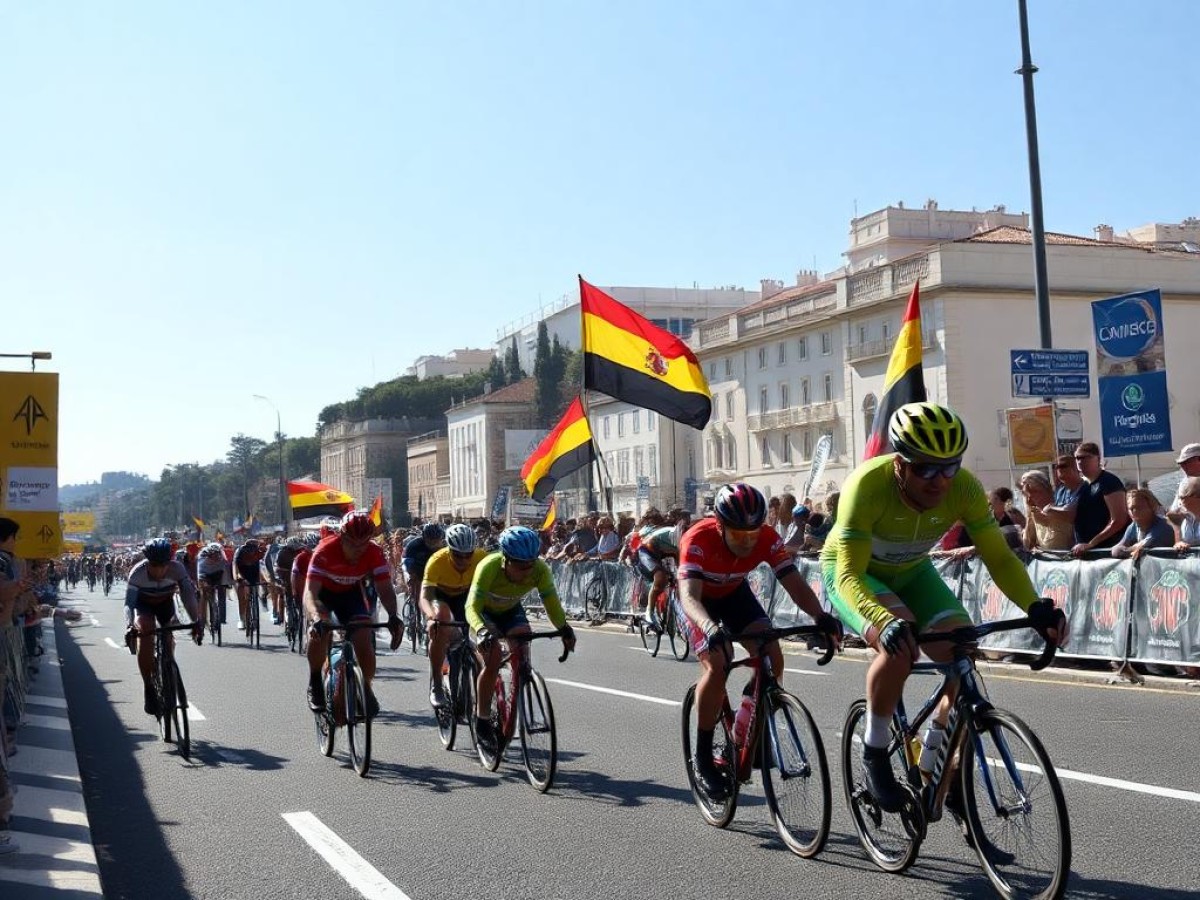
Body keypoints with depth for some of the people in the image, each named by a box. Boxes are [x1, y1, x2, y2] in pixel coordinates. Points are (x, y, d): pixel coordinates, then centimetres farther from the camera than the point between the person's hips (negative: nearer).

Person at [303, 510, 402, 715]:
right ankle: (315, 682, -7)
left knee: (363, 637, -17)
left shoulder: (375, 553, -28)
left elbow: (385, 588, -31)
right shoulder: (325, 551, -37)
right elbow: (310, 592, -43)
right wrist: (317, 619, -62)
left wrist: (393, 616, -50)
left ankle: (366, 688, 8)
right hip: (323, 591, -2)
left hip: (351, 592, 2)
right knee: (321, 630, -30)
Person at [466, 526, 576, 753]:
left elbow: (552, 602, -29)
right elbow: (472, 607, -42)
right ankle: (482, 722, -9)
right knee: (493, 658, -23)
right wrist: (482, 630, -61)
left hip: (511, 611, 3)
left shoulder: (540, 570, -29)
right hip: (485, 612, -3)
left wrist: (564, 628, -47)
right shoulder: (489, 567, -38)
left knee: (523, 654, -20)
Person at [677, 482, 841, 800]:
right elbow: (689, 595, -47)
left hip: (735, 594, 4)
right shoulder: (698, 540, -37)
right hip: (700, 598, -3)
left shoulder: (767, 538, -27)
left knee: (772, 657, -18)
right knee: (716, 665, -25)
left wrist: (820, 616, -51)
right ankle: (703, 758, -11)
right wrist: (710, 627, -67)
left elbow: (795, 584, -32)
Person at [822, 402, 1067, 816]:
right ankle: (874, 755, -12)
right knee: (898, 645, -33)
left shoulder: (963, 487, -25)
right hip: (851, 573, -4)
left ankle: (932, 759, 9)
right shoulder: (868, 485, -36)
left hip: (910, 572, 4)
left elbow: (999, 556, -20)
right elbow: (850, 574, -39)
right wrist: (886, 621, -58)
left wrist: (1035, 606, -39)